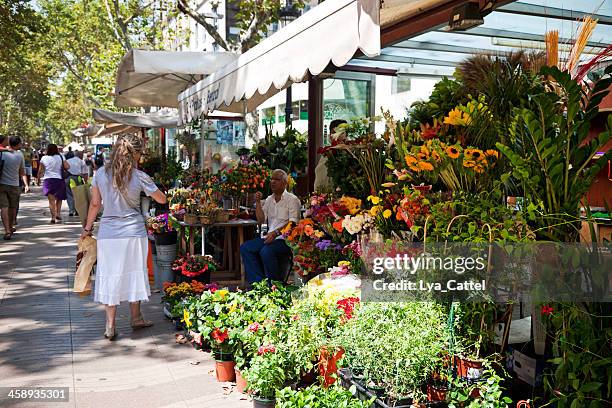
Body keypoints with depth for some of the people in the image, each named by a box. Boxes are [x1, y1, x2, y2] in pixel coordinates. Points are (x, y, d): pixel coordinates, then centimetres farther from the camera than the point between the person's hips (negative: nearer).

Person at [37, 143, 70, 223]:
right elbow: (67, 167, -8)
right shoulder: (60, 157, -1)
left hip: (48, 180, -1)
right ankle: (58, 214, 6)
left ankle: (53, 217, -3)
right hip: (59, 179, 1)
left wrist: (38, 178, 14)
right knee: (59, 199, 17)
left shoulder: (44, 158, -1)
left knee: (51, 200, 1)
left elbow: (40, 170, 0)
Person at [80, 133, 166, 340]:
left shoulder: (100, 173, -2)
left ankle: (110, 325, 10)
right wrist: (148, 185, 19)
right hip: (133, 231, -1)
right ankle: (136, 317, 28)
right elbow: (162, 199, 1)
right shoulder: (139, 177, -8)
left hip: (108, 232, 1)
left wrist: (87, 228, 15)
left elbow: (95, 203, 4)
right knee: (133, 273, 14)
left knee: (110, 276, 8)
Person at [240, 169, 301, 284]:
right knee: (245, 248, -9)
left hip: (285, 239, -7)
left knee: (266, 251, -32)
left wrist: (276, 233, -26)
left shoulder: (292, 199, -3)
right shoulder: (269, 199, 18)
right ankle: (258, 282, -10)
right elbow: (261, 220, 14)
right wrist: (258, 202, 4)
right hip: (270, 237, 7)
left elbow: (293, 223, -14)